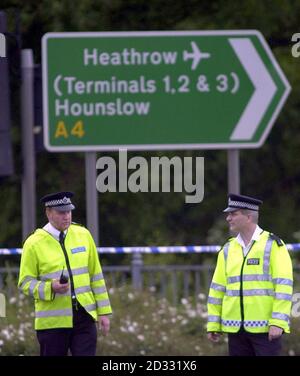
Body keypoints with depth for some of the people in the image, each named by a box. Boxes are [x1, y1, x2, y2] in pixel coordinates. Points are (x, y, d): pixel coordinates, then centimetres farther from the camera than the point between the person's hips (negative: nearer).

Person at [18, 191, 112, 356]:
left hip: (84, 317, 2)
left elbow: (96, 276, 11)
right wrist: (50, 288, -21)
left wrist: (103, 312, 8)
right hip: (52, 322, -2)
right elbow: (25, 282, -2)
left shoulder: (83, 235, 7)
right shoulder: (34, 243, -4)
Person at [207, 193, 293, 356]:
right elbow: (217, 288, 14)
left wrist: (278, 323, -18)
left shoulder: (273, 245, -4)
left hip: (265, 328, -5)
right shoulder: (228, 249, 12)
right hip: (236, 328, 6)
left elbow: (284, 286, -10)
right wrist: (213, 325, 9)